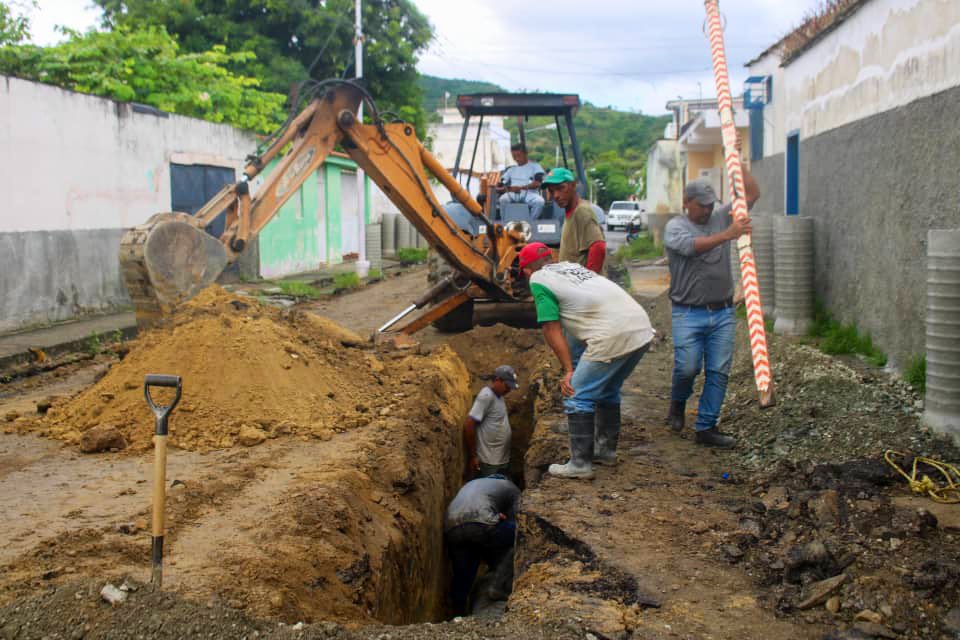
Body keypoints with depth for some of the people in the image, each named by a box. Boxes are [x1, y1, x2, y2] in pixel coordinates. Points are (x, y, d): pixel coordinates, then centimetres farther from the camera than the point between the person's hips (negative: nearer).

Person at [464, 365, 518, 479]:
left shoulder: (498, 395, 11)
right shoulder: (486, 396, -18)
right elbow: (468, 425, -22)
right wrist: (472, 456, -19)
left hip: (503, 460, 9)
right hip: (489, 462, -9)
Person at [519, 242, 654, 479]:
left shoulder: (539, 280, 3)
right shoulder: (571, 265, 25)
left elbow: (551, 329, -1)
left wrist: (568, 370, 3)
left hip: (613, 336, -8)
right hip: (642, 329, 8)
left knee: (578, 397, 3)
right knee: (608, 391, 25)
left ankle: (580, 464, 4)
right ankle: (606, 450, 35)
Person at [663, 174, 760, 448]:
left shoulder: (721, 218, 11)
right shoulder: (675, 227, -2)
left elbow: (752, 194, 10)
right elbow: (692, 246, -24)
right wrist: (728, 235, -36)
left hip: (723, 312, 4)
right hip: (689, 314, -4)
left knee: (718, 372, 0)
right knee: (688, 367, -9)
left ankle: (706, 427, 8)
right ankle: (678, 402, 24)